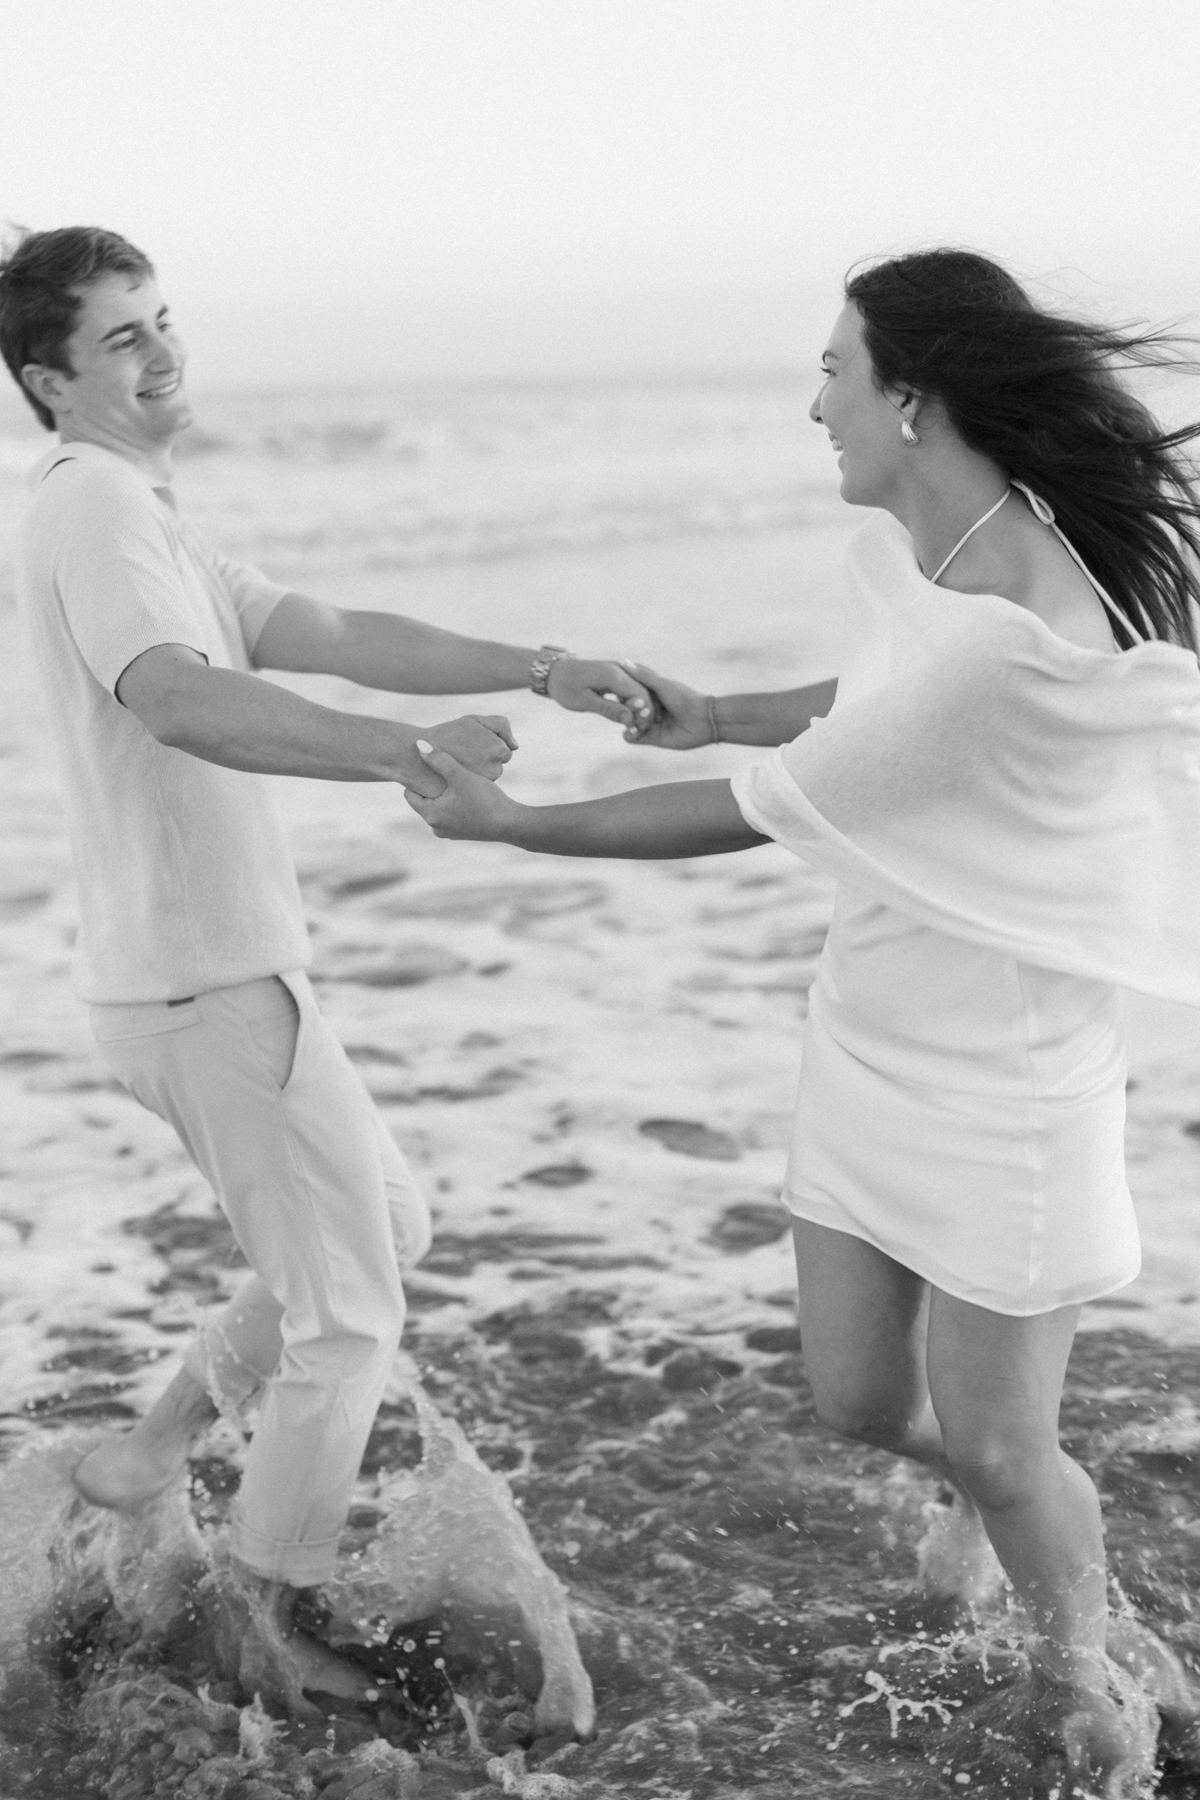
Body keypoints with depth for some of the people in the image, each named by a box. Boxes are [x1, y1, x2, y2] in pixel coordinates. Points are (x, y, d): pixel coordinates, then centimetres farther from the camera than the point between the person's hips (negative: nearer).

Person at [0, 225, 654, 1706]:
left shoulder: (140, 519, 17)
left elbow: (340, 638, 10)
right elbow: (183, 703, -33)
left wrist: (541, 672, 0)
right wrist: (408, 756, -42)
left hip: (215, 974, 10)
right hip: (207, 987, -10)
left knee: (389, 1229, 23)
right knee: (346, 1310, 2)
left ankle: (159, 1443, 31)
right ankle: (280, 1620, 18)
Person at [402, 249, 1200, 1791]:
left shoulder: (1012, 632, -30)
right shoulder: (912, 548, -2)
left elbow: (768, 814, -23)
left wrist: (508, 824, -13)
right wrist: (708, 717, 13)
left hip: (1000, 1079, -8)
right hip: (869, 1043, 8)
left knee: (997, 1455, 6)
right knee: (861, 1401, 15)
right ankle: (1066, 1549, 43)